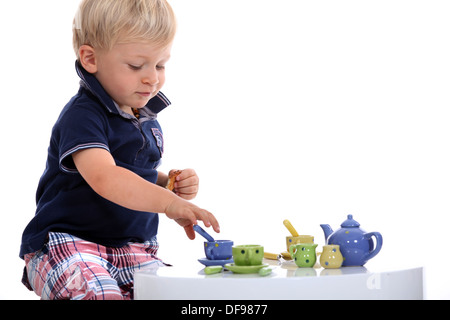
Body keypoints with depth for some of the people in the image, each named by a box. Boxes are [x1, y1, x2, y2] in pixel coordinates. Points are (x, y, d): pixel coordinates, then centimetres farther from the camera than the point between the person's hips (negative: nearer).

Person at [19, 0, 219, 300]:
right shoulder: (82, 116, -15)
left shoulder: (147, 120, 12)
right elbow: (104, 178, -32)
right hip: (68, 243, -7)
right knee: (101, 294, -34)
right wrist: (169, 203, -43)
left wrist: (174, 185, 5)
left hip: (133, 250, 7)